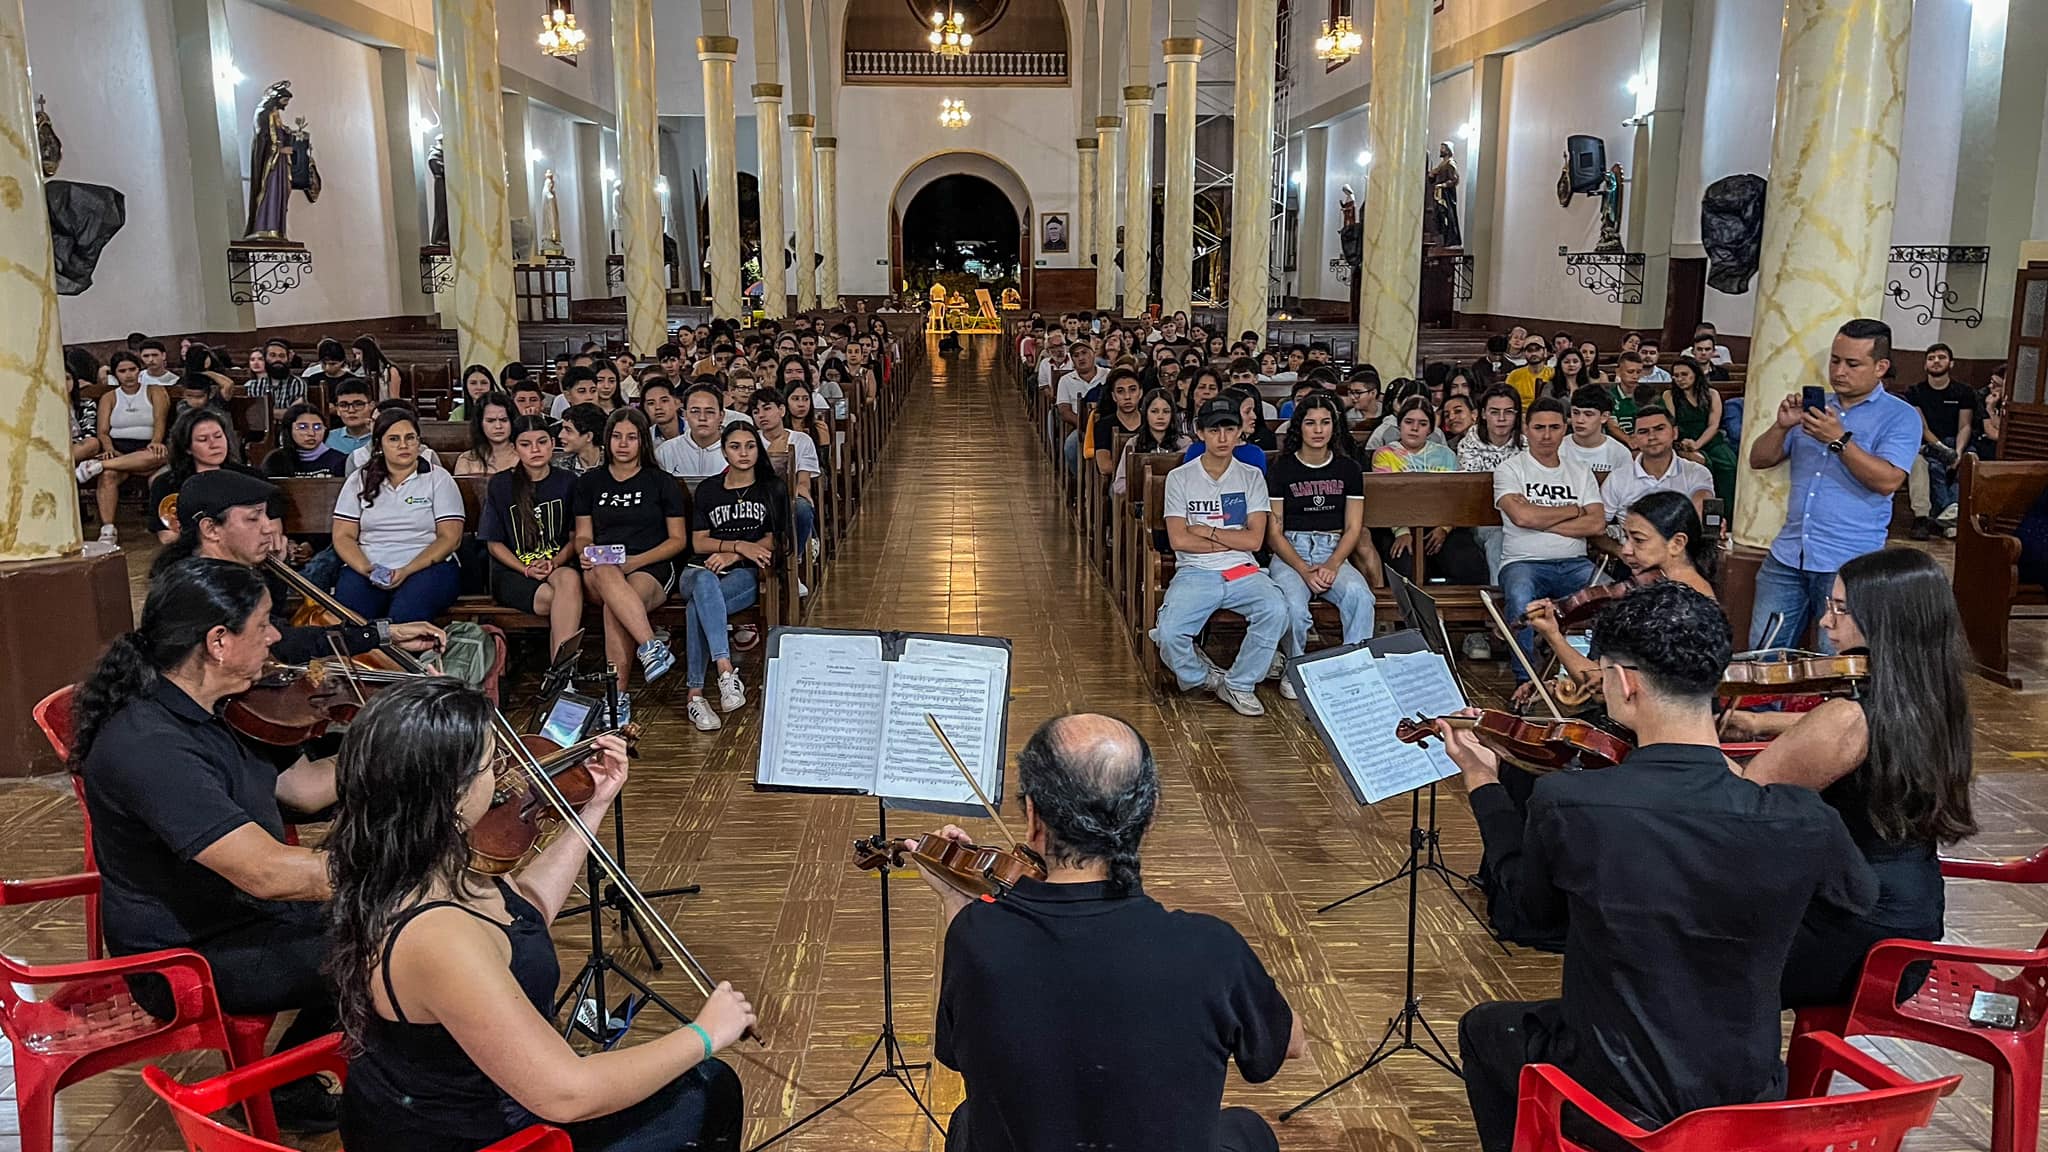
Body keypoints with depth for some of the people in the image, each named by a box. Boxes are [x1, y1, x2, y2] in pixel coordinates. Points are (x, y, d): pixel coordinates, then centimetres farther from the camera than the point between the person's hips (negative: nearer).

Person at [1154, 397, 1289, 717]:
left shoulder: (1252, 477, 8)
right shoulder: (1180, 478, 4)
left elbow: (1254, 540, -1)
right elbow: (1178, 540, -6)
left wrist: (1206, 531, -5)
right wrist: (1231, 541, -4)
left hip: (1243, 572, 1)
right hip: (1195, 572, -1)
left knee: (1276, 610, -30)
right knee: (1168, 633, -28)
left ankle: (1240, 683, -8)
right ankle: (1203, 676, 6)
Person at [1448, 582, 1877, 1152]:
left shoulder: (1564, 802, -26)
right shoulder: (1804, 823, -21)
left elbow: (1533, 909, -5)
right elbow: (1860, 893, 4)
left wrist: (1483, 784, 7)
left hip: (1615, 1097, -3)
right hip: (1750, 1095, 3)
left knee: (1485, 1028, 28)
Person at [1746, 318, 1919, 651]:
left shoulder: (1900, 417, -1)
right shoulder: (1814, 407, 16)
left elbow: (1887, 480, -16)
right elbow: (1759, 459, 12)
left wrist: (1840, 440, -20)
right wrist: (1782, 426, -6)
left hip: (1848, 565, -5)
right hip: (1787, 557, 5)